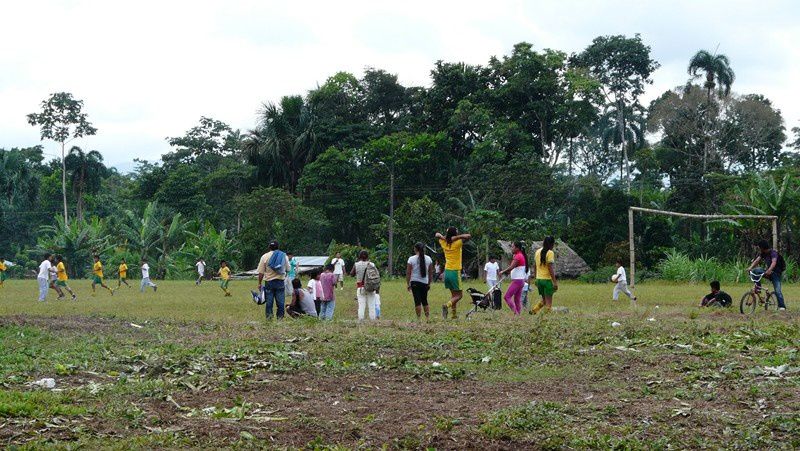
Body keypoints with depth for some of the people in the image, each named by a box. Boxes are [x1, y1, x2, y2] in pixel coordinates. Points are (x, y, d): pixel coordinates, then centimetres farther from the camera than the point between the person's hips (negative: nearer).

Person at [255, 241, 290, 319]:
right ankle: (280, 317, 6)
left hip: (269, 281, -1)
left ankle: (269, 316, 1)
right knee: (280, 301, 5)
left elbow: (261, 272, -4)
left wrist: (260, 283, 2)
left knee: (269, 301, 3)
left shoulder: (265, 256, -2)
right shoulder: (284, 256, 4)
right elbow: (288, 269, 9)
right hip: (281, 282, 1)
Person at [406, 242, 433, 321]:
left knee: (417, 301, -3)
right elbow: (431, 273, 8)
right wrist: (429, 284, 16)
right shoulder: (428, 259, 5)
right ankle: (428, 317, 11)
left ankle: (419, 318, -8)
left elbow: (408, 273, -6)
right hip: (425, 282, 3)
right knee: (424, 300, 15)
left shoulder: (411, 259, -4)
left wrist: (408, 284, -1)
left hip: (415, 282, -3)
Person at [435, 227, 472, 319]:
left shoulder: (444, 243, 5)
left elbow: (437, 234, 20)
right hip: (455, 272, -6)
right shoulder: (457, 243, -12)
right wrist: (456, 237, -14)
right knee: (459, 295, 0)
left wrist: (442, 236, 0)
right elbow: (468, 236, -15)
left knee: (453, 294, 15)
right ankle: (447, 305, -25)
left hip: (447, 271, 6)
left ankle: (454, 314, 8)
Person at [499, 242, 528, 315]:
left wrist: (503, 272, -11)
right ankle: (518, 313, 7)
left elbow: (511, 267, -22)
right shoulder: (521, 255, 17)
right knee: (517, 299, 9)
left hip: (517, 280, -10)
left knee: (507, 297, -9)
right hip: (521, 280, 10)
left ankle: (515, 312, -15)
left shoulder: (518, 256, -14)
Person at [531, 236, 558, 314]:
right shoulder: (550, 253, -12)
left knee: (544, 299, 18)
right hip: (547, 279, -7)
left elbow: (534, 266, 14)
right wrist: (555, 282, -15)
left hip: (539, 279, 7)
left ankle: (534, 310, 2)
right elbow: (551, 268, -17)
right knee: (548, 301, 1)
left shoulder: (538, 252, 9)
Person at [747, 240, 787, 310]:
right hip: (768, 272, 7)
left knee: (777, 290, -17)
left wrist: (769, 270, -55)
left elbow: (774, 262, -38)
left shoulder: (773, 253, -21)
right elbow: (757, 260, -7)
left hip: (776, 273, -7)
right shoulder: (763, 253, 2)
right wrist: (750, 267, -24)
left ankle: (782, 306, -12)